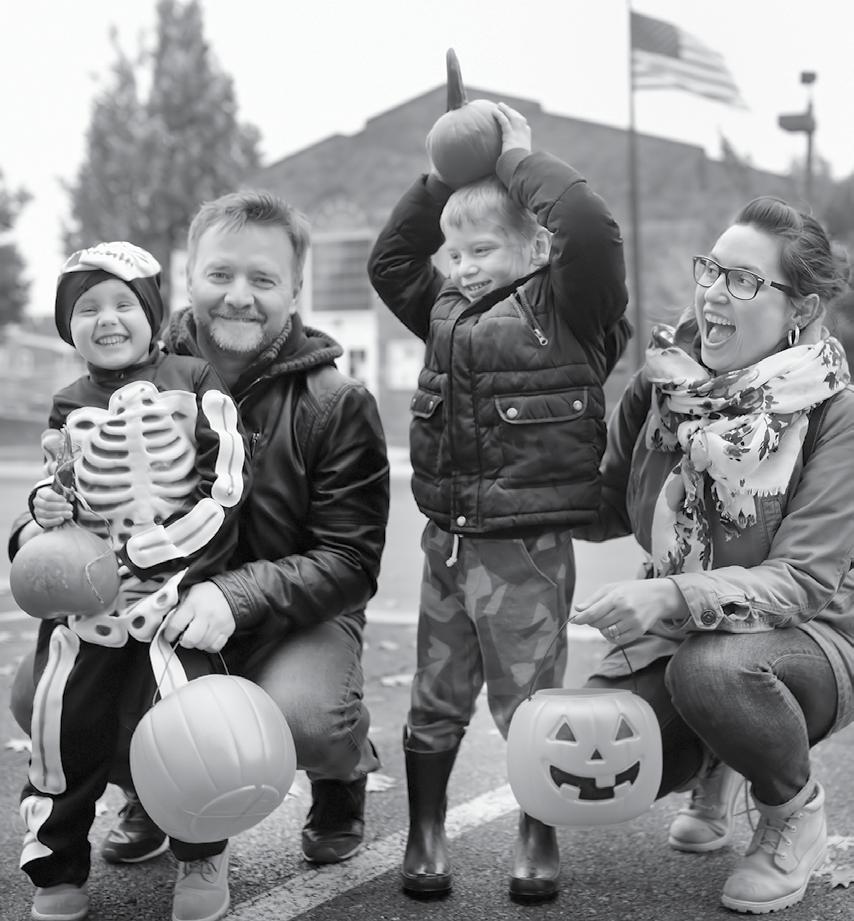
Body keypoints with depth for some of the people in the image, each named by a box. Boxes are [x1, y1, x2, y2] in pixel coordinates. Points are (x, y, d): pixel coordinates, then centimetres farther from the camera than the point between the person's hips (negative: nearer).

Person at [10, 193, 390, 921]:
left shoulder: (336, 403, -9)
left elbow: (350, 562, -14)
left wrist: (238, 595, -31)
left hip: (296, 615, -3)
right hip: (155, 611, 3)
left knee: (304, 714, -35)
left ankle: (343, 781, 7)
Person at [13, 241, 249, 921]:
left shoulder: (193, 382, 1)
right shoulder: (70, 408, 11)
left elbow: (227, 474, -2)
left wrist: (182, 544, -12)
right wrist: (47, 506, -1)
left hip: (181, 583, -3)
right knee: (64, 715, 1)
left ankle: (200, 857, 12)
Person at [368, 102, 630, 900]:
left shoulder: (565, 307, -7)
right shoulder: (450, 311, 11)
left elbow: (590, 230, -23)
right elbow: (389, 262, 23)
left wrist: (519, 159, -11)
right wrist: (439, 182, 13)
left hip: (525, 545, -6)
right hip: (447, 538, 6)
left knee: (527, 700, 5)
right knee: (435, 701, 13)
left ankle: (538, 841, 22)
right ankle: (424, 838, 25)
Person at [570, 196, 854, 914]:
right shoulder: (661, 384, -3)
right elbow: (604, 509, 6)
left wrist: (672, 597, -39)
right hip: (676, 640, 4)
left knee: (710, 666, -37)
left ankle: (795, 809, -3)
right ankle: (711, 768, 17)